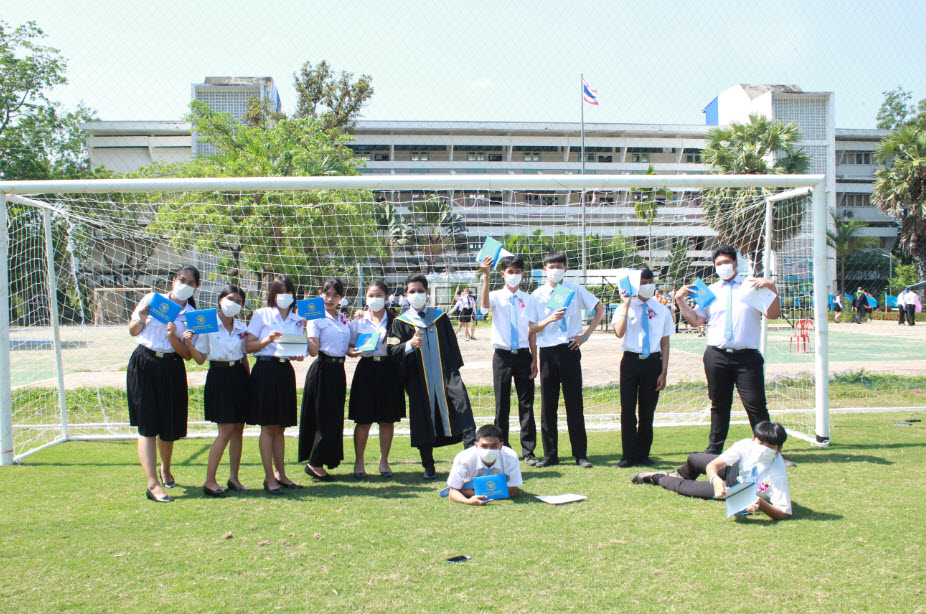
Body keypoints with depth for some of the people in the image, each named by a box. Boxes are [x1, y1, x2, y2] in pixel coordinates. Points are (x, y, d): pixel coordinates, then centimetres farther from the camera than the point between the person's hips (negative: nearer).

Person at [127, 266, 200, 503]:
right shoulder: (151, 299, 5)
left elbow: (189, 354, 0)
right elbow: (133, 331, 12)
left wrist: (173, 338, -16)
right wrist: (141, 318, -8)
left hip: (172, 369, 1)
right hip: (144, 365, -1)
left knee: (169, 426, 7)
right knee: (147, 425, -7)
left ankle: (165, 469, 35)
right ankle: (153, 483, -8)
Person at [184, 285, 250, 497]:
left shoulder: (242, 327, 9)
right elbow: (200, 359, -2)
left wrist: (249, 380, 10)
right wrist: (190, 343, -19)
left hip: (239, 376, 5)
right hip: (219, 376, -5)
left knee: (238, 429, 7)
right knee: (226, 430, -9)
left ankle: (233, 477, 18)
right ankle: (209, 481, 0)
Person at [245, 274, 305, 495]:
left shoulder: (297, 320, 14)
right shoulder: (261, 315, 2)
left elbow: (299, 348, 14)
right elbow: (248, 346, -3)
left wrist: (298, 355, -8)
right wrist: (267, 340, -19)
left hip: (285, 371, 4)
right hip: (265, 371, -4)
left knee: (280, 427, 11)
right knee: (268, 427, -2)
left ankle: (280, 474, 19)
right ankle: (269, 477, 4)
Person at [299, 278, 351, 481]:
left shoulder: (345, 320, 14)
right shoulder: (316, 318, -5)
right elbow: (314, 351, -15)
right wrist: (303, 335, -30)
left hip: (338, 371, 7)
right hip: (322, 370, -7)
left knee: (335, 418, 8)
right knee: (325, 418, -6)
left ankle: (317, 462, 18)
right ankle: (314, 463, 6)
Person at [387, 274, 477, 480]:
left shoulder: (440, 317, 11)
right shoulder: (401, 322, 6)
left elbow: (452, 344, 15)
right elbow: (392, 350, -3)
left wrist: (455, 368, 9)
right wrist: (410, 345, -21)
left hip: (444, 374, 1)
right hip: (419, 378, -1)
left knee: (461, 403, -16)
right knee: (424, 420, 3)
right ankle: (428, 467, 14)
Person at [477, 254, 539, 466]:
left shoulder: (528, 299, 5)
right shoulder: (496, 297, 2)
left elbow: (532, 331, 6)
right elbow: (484, 304, -23)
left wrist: (534, 359, 2)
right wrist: (486, 276, -33)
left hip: (523, 355, 1)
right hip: (502, 355, 0)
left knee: (526, 404, 1)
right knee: (502, 405, 6)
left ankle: (528, 450, 9)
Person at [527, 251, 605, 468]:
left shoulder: (575, 290, 5)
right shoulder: (537, 295, 5)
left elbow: (600, 309, 13)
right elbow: (531, 328, 3)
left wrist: (585, 335, 4)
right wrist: (549, 319, -16)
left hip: (570, 350, -1)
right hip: (547, 351, 1)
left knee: (575, 404, 1)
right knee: (548, 404, 4)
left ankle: (581, 455, 10)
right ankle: (550, 455, 14)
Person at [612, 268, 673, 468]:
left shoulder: (662, 310, 7)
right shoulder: (625, 308, 2)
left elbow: (665, 343, 7)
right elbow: (619, 333, -15)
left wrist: (664, 371, 1)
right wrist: (626, 304, -16)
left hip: (653, 363, 1)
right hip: (630, 361, -1)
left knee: (647, 411, 7)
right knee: (628, 410, 0)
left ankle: (643, 455, 19)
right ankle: (628, 456, 10)